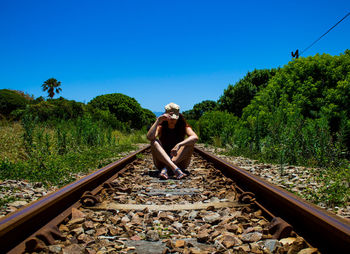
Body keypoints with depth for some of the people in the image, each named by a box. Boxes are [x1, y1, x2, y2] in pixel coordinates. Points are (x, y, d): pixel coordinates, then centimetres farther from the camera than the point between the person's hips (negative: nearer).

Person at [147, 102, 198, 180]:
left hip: (180, 162, 0)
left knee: (191, 142, -23)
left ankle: (165, 169, -33)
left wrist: (179, 145, -38)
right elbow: (149, 137, -23)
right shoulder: (161, 127, -1)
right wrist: (158, 121, -26)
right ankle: (175, 169, -42)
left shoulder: (183, 127, -2)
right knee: (154, 141, -23)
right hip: (162, 162, 0)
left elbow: (195, 137, -25)